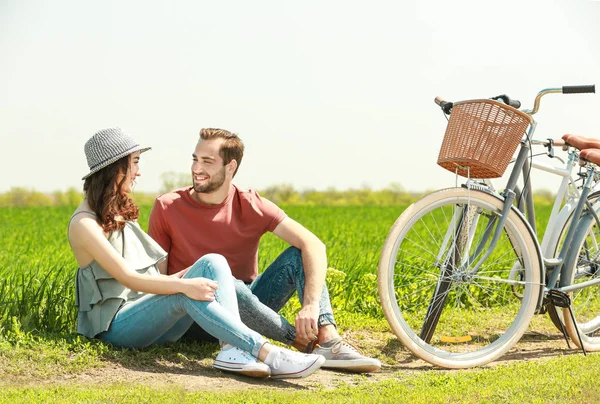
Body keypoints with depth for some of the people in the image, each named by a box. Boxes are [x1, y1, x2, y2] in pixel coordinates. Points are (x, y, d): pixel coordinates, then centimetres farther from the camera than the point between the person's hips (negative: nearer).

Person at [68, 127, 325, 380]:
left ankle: (232, 349, -38)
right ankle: (267, 354, -43)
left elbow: (159, 268, 14)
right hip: (117, 327, -7)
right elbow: (128, 278, -20)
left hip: (153, 315, 7)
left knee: (212, 263, -17)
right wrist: (184, 285, -33)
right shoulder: (84, 224, -7)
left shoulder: (122, 214, 21)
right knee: (185, 295, -35)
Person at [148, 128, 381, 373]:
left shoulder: (251, 206, -6)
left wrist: (311, 305, -32)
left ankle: (328, 341, -34)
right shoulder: (167, 207, -5)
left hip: (246, 309, 3)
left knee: (298, 255, -17)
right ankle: (308, 343, -28)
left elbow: (313, 245, -17)